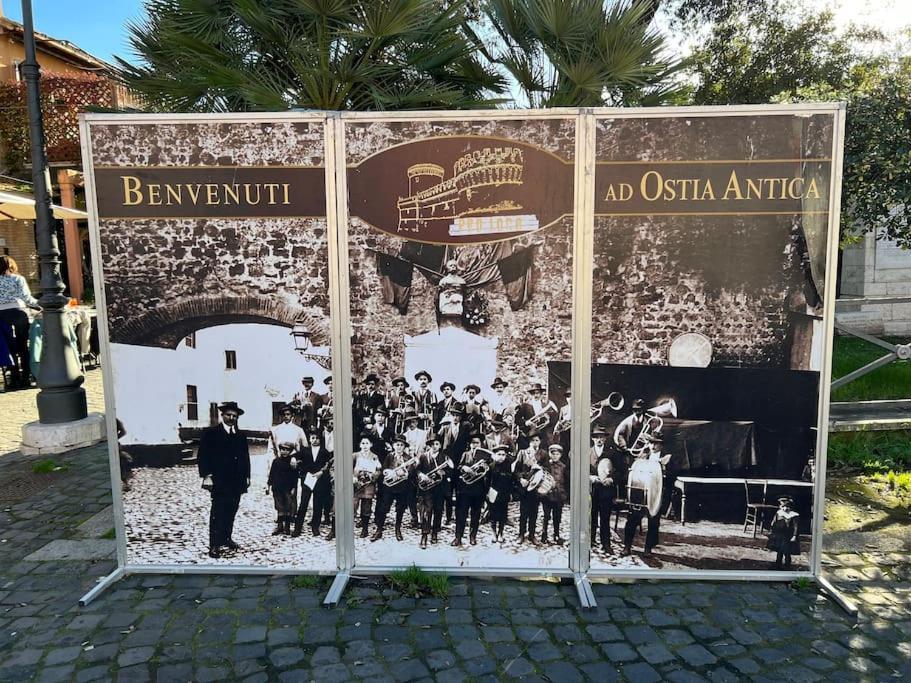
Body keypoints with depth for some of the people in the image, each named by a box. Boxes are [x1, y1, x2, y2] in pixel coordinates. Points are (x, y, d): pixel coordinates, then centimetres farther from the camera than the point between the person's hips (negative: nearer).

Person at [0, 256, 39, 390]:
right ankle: (25, 378, 5)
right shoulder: (18, 279, 4)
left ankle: (15, 378, 7)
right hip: (18, 312, -1)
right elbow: (26, 297, -5)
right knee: (23, 346, 5)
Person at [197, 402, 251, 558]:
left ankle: (226, 538, 21)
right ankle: (214, 545, -1)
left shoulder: (241, 436, 14)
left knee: (231, 512, 9)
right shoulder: (211, 433, -1)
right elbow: (202, 456, -5)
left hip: (237, 481, 5)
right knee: (217, 513, -5)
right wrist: (206, 475, -11)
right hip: (219, 482, -5)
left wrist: (247, 476, 13)